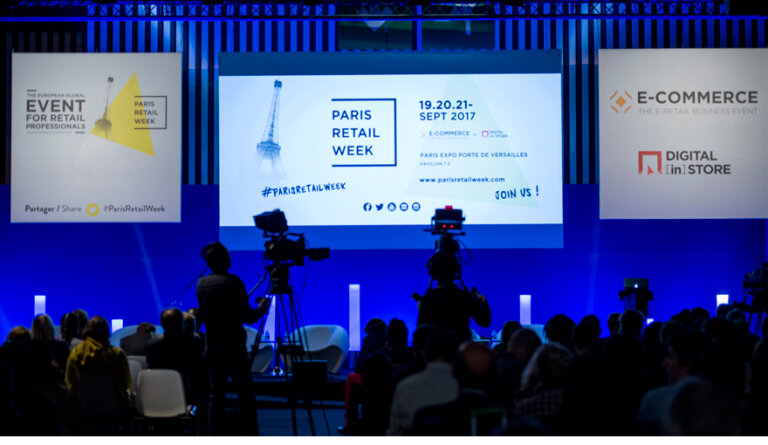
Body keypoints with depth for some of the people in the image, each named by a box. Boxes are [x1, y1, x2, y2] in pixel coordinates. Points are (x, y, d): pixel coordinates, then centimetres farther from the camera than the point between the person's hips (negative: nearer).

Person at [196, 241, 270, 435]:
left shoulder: (201, 284, 7)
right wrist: (261, 308, 7)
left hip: (213, 348, 6)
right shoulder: (232, 281, -13)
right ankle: (251, 435, -4)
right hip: (234, 348, -6)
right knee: (245, 396, -2)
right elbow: (247, 317, -13)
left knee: (217, 395, 9)